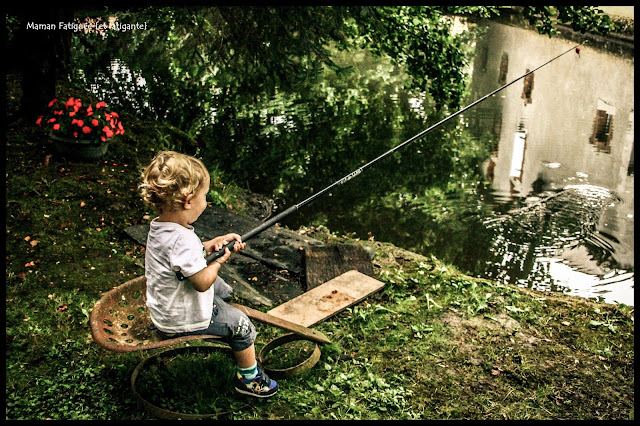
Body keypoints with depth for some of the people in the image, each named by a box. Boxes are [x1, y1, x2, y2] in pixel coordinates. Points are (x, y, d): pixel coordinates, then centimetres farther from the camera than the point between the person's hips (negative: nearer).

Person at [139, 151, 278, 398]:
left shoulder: (160, 226, -5)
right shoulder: (181, 239, -36)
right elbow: (202, 282, -30)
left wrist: (213, 243, -1)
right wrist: (220, 259, -14)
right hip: (181, 320, -10)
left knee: (224, 290, 29)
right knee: (241, 325, 1)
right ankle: (249, 378, 20)